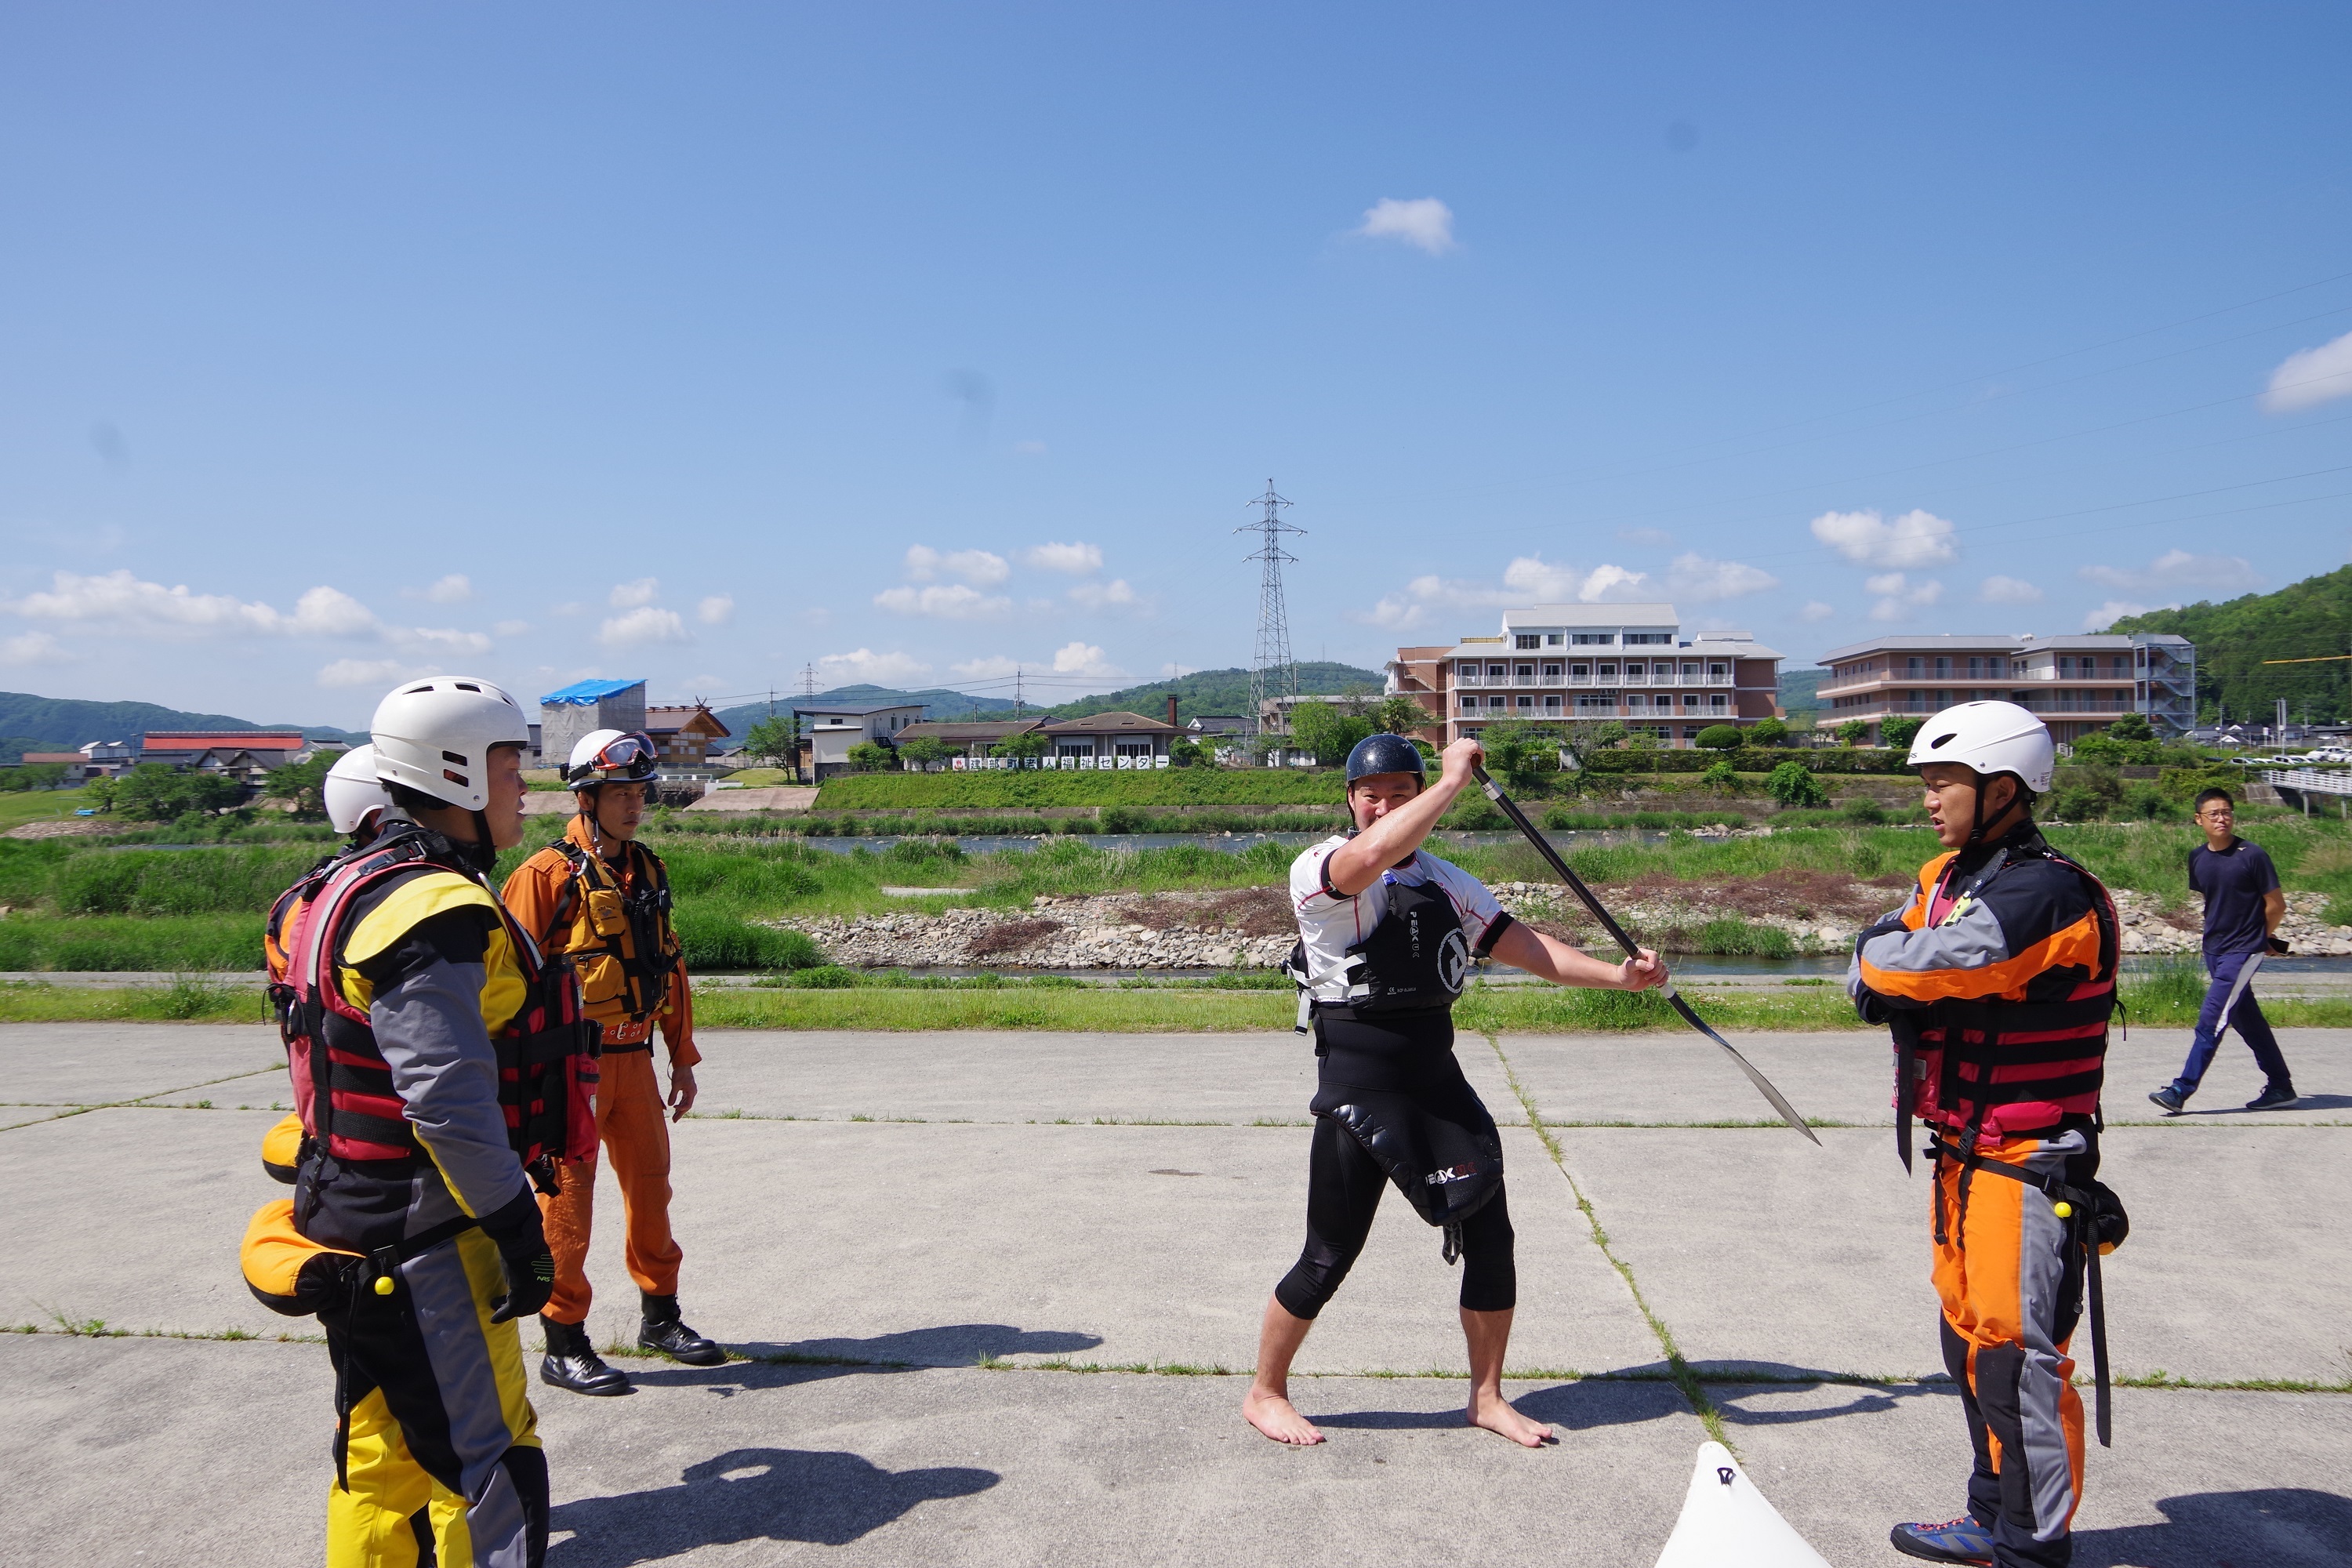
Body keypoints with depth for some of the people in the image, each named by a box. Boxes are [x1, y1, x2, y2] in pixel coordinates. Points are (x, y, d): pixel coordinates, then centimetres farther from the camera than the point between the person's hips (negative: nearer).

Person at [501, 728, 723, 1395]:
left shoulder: (649, 870, 12)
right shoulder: (548, 874, -10)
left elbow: (670, 967, 17)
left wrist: (683, 1057, 16)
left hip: (634, 1057, 7)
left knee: (651, 1185, 14)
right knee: (567, 1200, 1)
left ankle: (660, 1315, 31)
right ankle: (564, 1346, 13)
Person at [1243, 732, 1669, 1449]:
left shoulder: (1448, 883, 12)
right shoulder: (1319, 870, -10)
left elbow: (1522, 944, 6)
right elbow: (1369, 859, -33)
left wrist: (1618, 974, -6)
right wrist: (1454, 779, -26)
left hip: (1439, 1078, 6)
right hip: (1358, 1086, -6)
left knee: (1490, 1238, 7)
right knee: (1328, 1258, 0)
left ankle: (1486, 1398, 27)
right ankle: (1265, 1393, 22)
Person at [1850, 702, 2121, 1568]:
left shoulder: (2049, 894, -21)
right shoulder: (1944, 878, 10)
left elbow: (1912, 967, -30)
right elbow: (1870, 978, 4)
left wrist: (1886, 955, -8)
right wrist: (1912, 978, -16)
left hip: (2029, 1164, -9)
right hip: (1962, 1153, 9)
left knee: (2016, 1353, -5)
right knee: (1971, 1337, 17)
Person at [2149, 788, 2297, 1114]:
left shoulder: (2252, 855, -12)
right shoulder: (2197, 858, 5)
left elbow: (2276, 905, -5)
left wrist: (2258, 938, 8)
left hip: (2244, 951, -7)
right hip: (2214, 950, 7)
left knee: (2211, 1020, -10)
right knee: (2248, 1022, 14)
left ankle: (2181, 1090, -9)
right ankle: (2281, 1087, 26)